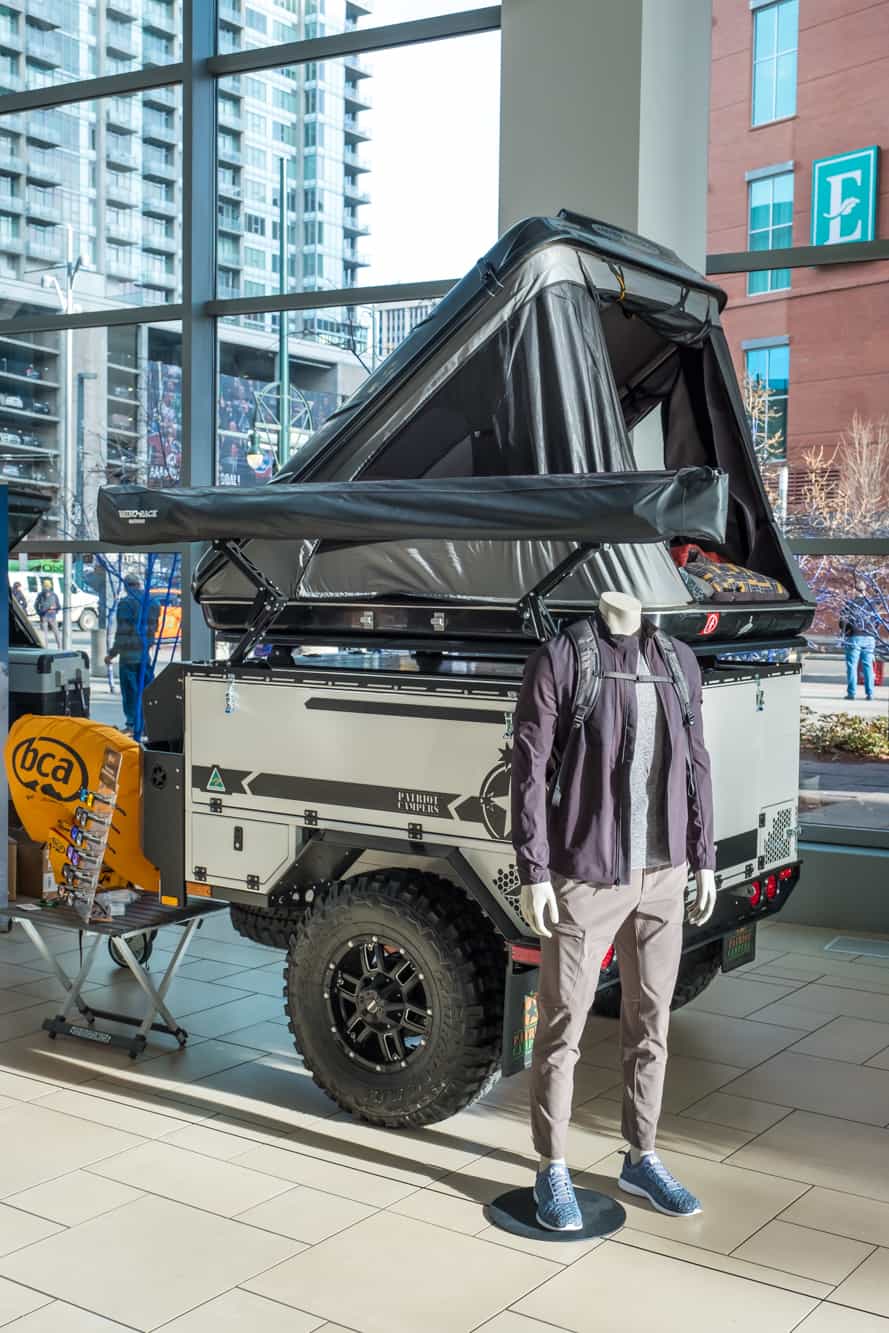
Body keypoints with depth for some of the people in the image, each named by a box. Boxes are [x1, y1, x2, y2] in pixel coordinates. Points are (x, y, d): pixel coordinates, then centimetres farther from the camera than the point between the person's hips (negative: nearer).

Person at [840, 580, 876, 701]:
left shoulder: (850, 603, -2)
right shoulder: (871, 604, 8)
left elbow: (843, 620, -4)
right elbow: (874, 621, 9)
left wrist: (843, 631, 14)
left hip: (854, 637, -3)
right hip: (869, 638, 3)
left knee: (852, 665, 0)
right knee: (868, 665, 6)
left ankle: (852, 692, -4)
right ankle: (870, 693, 4)